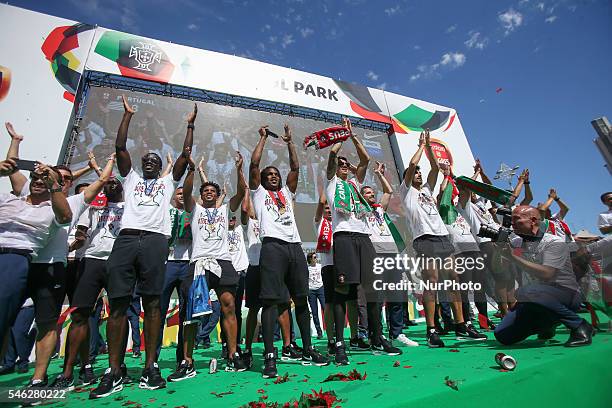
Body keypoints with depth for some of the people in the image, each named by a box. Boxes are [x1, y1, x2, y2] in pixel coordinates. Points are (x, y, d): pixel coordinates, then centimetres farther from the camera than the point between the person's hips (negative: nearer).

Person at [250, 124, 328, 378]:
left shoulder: (287, 192, 28)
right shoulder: (259, 192, 17)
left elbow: (295, 167, 24)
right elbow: (254, 163, 10)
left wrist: (289, 141, 28)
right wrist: (263, 137, 20)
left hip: (295, 246, 5)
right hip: (272, 245, -4)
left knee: (301, 299, 8)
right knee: (271, 300, -9)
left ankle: (307, 350, 20)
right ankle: (269, 356, -3)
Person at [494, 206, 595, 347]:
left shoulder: (555, 242, -12)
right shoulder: (516, 242, 6)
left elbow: (546, 274, -27)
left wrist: (513, 256, -25)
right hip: (535, 299, 6)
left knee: (526, 291, -38)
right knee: (503, 336, -8)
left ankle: (580, 326, -14)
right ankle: (545, 326, 20)